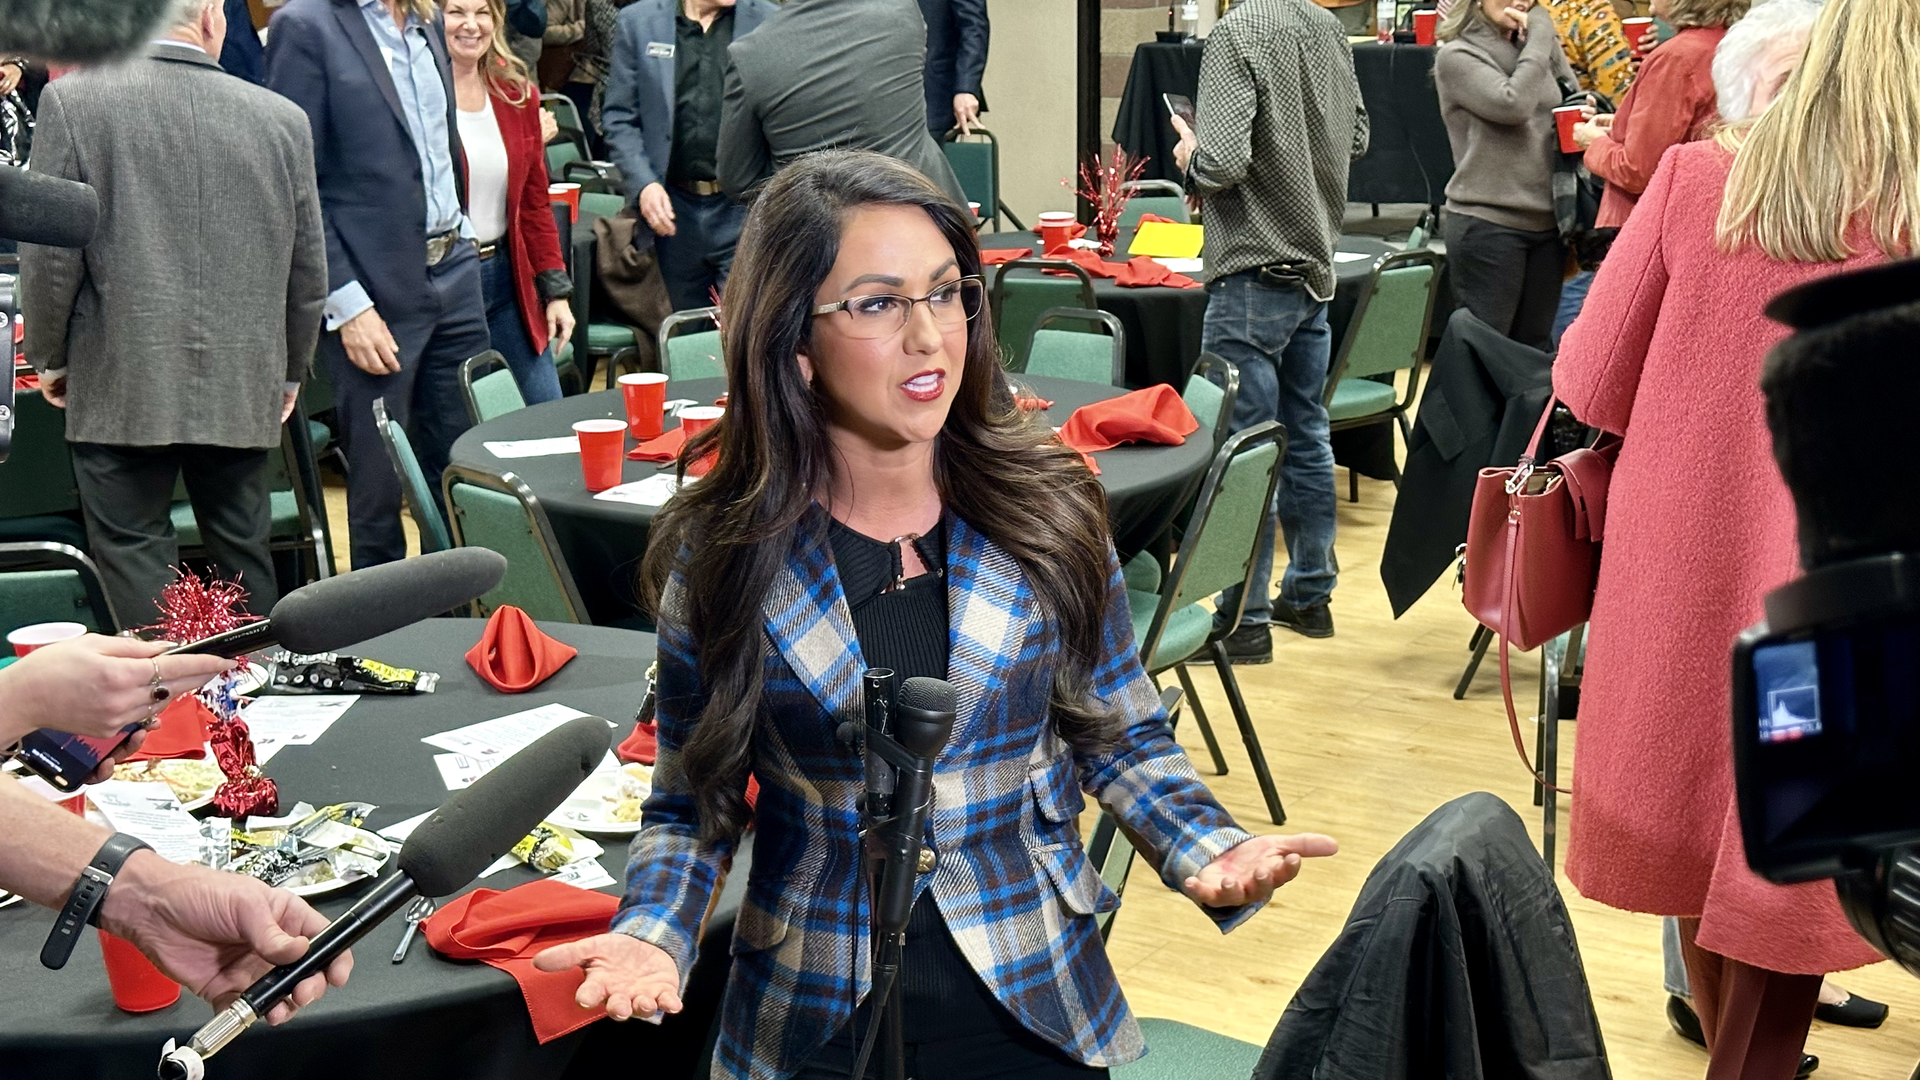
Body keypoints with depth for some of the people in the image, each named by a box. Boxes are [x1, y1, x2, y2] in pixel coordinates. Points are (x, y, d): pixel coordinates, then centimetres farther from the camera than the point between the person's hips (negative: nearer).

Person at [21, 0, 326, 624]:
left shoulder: (72, 100, -6)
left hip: (122, 390, -3)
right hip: (245, 392, 3)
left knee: (134, 556, 4)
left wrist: (49, 359, 9)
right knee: (244, 555, 15)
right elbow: (309, 271, 7)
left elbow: (48, 255, -7)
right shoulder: (283, 118, 1)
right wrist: (290, 373, 21)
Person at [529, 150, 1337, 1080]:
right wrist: (654, 934, -20)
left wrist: (1205, 851, -17)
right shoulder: (721, 554, -10)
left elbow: (1122, 742, 2)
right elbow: (692, 806, -1)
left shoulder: (1048, 511, -8)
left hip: (1034, 1004, 1)